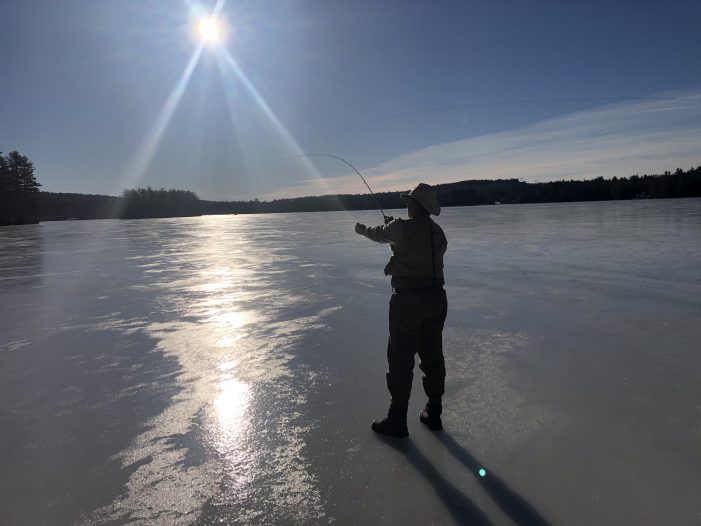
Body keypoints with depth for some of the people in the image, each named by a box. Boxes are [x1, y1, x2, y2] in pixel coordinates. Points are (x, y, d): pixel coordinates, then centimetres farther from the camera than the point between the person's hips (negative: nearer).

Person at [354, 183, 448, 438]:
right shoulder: (438, 232, 5)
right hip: (436, 300, 7)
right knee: (433, 357, 15)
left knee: (400, 360, 3)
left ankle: (397, 420, 12)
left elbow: (378, 234, 6)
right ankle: (434, 413, 27)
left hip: (408, 302, -6)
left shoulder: (402, 228, -13)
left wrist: (362, 229, 27)